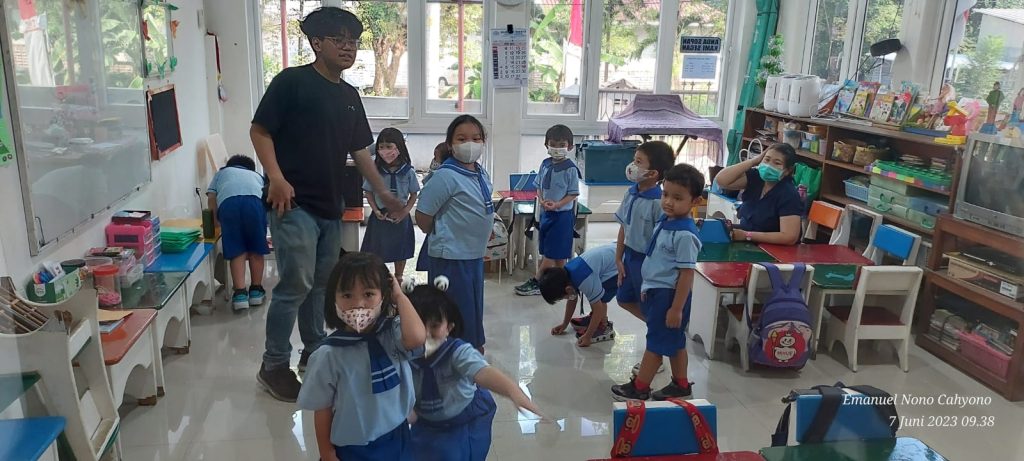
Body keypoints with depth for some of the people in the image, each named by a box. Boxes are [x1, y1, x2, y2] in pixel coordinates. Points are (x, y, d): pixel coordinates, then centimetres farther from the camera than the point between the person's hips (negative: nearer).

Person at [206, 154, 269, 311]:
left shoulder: (222, 172, 39)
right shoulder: (256, 175, 42)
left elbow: (211, 197, 24)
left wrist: (216, 219, 35)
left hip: (228, 203, 0)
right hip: (255, 201, 1)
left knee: (236, 251, 6)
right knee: (256, 249, 15)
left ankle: (240, 293, -1)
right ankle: (256, 290, 21)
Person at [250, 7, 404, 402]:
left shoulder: (349, 95, 14)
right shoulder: (292, 81, -6)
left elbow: (359, 149, 20)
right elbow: (259, 131, -7)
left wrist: (383, 192, 20)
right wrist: (276, 177, -19)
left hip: (331, 206, 7)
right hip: (294, 204, -7)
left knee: (319, 284, 15)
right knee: (296, 284, -8)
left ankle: (315, 352, 30)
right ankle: (273, 366, 6)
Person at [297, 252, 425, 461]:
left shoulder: (393, 334, -12)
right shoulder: (329, 355, -15)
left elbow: (417, 338, -34)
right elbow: (322, 410, -6)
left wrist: (400, 296, -24)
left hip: (396, 440, 2)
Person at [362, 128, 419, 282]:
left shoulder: (408, 172, -10)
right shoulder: (375, 170, -9)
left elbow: (413, 195, -1)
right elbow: (369, 193, 0)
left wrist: (404, 211, -14)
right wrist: (376, 211, -12)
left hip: (400, 217, 0)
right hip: (380, 217, 0)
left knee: (400, 252, 16)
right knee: (376, 252, 8)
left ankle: (398, 278, 35)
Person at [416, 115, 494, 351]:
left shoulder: (482, 174, 6)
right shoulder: (446, 175, -18)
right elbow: (422, 215, -15)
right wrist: (440, 237, -1)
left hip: (475, 254, 8)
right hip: (451, 258, -8)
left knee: (473, 309, 20)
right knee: (458, 314, 1)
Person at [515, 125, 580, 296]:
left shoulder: (570, 169, -13)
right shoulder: (545, 164, 4)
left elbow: (573, 194, -11)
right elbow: (539, 187, 10)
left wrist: (557, 204, -22)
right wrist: (541, 201, -8)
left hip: (562, 214, -6)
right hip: (546, 212, 6)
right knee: (546, 251, 12)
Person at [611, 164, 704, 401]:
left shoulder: (685, 234, -23)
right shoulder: (664, 223, 4)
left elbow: (686, 274, -22)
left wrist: (677, 308, -21)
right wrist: (648, 287, 21)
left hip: (669, 294, -9)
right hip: (656, 291, 9)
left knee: (657, 341, 4)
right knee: (674, 342, 19)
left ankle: (639, 387, 16)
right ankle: (680, 385, 32)